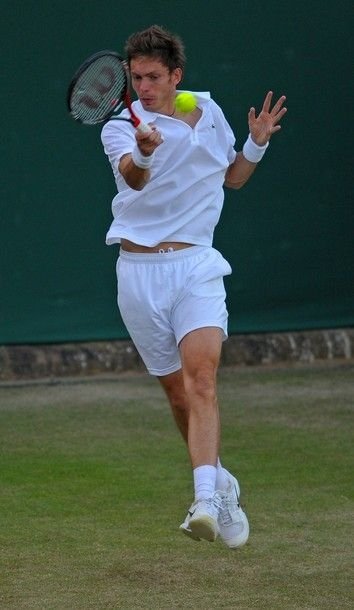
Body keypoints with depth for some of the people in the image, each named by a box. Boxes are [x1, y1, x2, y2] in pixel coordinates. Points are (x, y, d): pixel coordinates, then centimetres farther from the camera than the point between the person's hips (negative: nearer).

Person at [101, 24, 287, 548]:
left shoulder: (209, 112, 7)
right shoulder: (121, 128, -4)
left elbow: (232, 177, 24)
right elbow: (133, 177, -28)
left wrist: (257, 145, 4)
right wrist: (143, 154, -50)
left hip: (196, 266, 0)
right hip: (140, 271, 0)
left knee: (201, 376, -21)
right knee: (178, 392, 8)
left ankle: (206, 501, -32)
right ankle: (222, 484, 31)